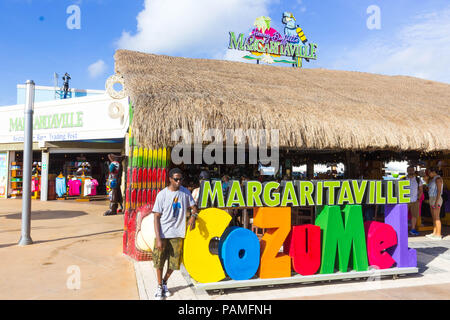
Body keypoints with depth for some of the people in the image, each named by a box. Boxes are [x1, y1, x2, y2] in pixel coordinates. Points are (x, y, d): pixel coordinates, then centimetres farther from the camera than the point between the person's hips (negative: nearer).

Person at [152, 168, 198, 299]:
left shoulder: (185, 192, -1)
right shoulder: (162, 194, -9)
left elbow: (193, 206, 11)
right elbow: (157, 217, -8)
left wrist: (193, 216, -14)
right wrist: (158, 238, -14)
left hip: (178, 234, 2)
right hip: (163, 234, -2)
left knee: (174, 263, 10)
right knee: (159, 262, 9)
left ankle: (165, 282, 36)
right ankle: (159, 286, 32)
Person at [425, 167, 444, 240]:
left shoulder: (438, 179, -16)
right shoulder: (433, 179, 15)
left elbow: (439, 191, -20)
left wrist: (436, 202, -23)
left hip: (436, 200, -10)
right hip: (432, 200, 10)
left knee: (436, 218, -6)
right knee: (434, 217, 12)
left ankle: (438, 235, -2)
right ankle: (434, 233, 18)